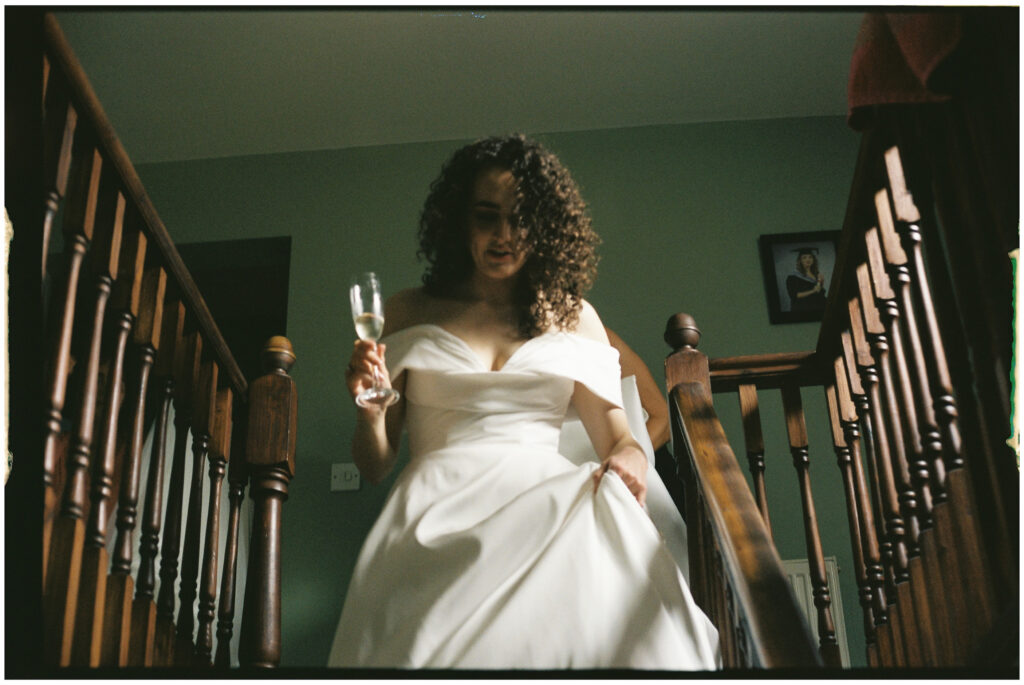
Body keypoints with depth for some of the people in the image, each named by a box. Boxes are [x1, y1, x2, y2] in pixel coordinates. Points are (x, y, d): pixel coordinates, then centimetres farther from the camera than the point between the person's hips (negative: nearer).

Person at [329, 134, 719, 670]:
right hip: (440, 508, -1)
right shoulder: (408, 315, 18)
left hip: (547, 499, 2)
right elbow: (374, 466, 16)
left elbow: (616, 435, 16)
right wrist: (369, 408, -7)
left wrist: (630, 459, -9)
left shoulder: (573, 316, 22)